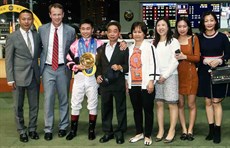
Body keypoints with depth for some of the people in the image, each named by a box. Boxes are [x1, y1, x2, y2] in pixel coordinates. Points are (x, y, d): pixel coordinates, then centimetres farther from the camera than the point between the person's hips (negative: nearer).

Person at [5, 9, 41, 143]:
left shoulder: (36, 35, 6)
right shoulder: (12, 37, -5)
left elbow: (40, 52, 19)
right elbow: (8, 60, -5)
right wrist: (10, 79, -9)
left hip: (34, 76, 3)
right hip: (19, 77, -3)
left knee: (34, 105, 10)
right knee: (18, 106, 7)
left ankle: (32, 129, 25)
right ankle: (22, 131, 21)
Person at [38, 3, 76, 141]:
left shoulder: (70, 30, -1)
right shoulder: (42, 29, 2)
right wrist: (41, 63, 5)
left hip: (63, 69, 0)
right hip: (48, 69, 0)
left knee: (64, 99, 9)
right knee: (48, 99, 0)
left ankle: (63, 127, 23)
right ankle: (48, 129, 11)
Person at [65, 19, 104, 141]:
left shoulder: (99, 44, 0)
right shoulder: (75, 44, 4)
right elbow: (69, 60, 5)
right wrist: (77, 66, -11)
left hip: (93, 77, -1)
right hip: (79, 77, 1)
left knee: (93, 103, 8)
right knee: (75, 103, 7)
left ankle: (91, 129, 21)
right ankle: (73, 129, 19)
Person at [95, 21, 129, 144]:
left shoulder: (123, 48, 0)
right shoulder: (101, 49, 11)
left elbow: (128, 66, -2)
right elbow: (98, 65, 14)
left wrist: (120, 67, -20)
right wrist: (98, 75, -2)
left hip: (119, 84, -4)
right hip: (104, 84, 4)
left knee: (120, 108, 6)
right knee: (105, 108, 11)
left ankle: (120, 132, 17)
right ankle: (107, 132, 23)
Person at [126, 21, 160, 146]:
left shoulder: (149, 46, -4)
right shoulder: (130, 48, 15)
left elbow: (153, 64, -9)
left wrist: (151, 81, -14)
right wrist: (126, 81, 15)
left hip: (145, 84, -6)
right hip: (133, 84, 6)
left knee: (148, 110, 2)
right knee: (136, 110, 13)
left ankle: (148, 135, 12)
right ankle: (139, 133, 26)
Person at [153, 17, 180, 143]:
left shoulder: (173, 41, -1)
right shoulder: (154, 43, 15)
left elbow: (175, 61, -8)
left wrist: (165, 75, -11)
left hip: (170, 76, -5)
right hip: (157, 76, 5)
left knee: (172, 104, -1)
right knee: (159, 103, 5)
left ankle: (172, 131, 6)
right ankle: (161, 130, 13)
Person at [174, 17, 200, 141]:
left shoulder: (194, 38, 1)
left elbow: (197, 58, -3)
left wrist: (184, 56, -16)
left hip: (190, 74, -1)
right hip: (177, 74, 1)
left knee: (191, 104, 4)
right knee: (180, 104, 5)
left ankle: (190, 130, 14)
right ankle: (184, 130, 16)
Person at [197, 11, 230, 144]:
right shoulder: (199, 37, 2)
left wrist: (219, 60, -18)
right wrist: (205, 61, -17)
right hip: (205, 72, 2)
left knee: (216, 102, 0)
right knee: (208, 102, 8)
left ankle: (217, 131, 8)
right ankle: (211, 129, 19)